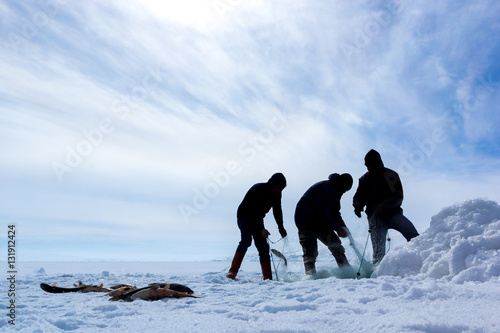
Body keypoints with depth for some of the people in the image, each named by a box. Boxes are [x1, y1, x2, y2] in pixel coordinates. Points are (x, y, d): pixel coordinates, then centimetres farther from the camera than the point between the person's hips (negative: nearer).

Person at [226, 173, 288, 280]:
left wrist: (281, 227, 8)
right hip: (244, 217, -7)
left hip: (257, 220, 7)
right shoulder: (258, 190, -28)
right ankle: (232, 272, -30)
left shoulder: (277, 194, -6)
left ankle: (267, 278, 3)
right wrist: (261, 229, -38)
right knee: (246, 240, -29)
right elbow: (253, 212, -32)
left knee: (263, 247, -1)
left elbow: (277, 211, 10)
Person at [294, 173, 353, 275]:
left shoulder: (334, 191, 8)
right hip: (306, 222, -9)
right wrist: (338, 228, -22)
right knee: (310, 252, -9)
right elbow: (324, 214, -26)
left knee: (336, 245, 3)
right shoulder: (325, 188, -22)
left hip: (321, 223, 9)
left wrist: (343, 227, -2)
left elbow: (335, 213, 14)